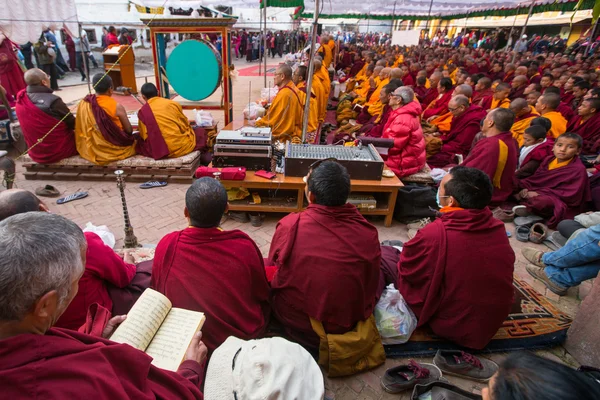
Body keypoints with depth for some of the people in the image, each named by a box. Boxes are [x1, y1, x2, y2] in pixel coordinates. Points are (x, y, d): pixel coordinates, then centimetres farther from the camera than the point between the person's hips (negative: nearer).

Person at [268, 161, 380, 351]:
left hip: (295, 320, 0)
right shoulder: (368, 232, -19)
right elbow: (371, 285, -1)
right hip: (350, 322, 2)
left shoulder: (289, 226, -23)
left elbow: (271, 273, -4)